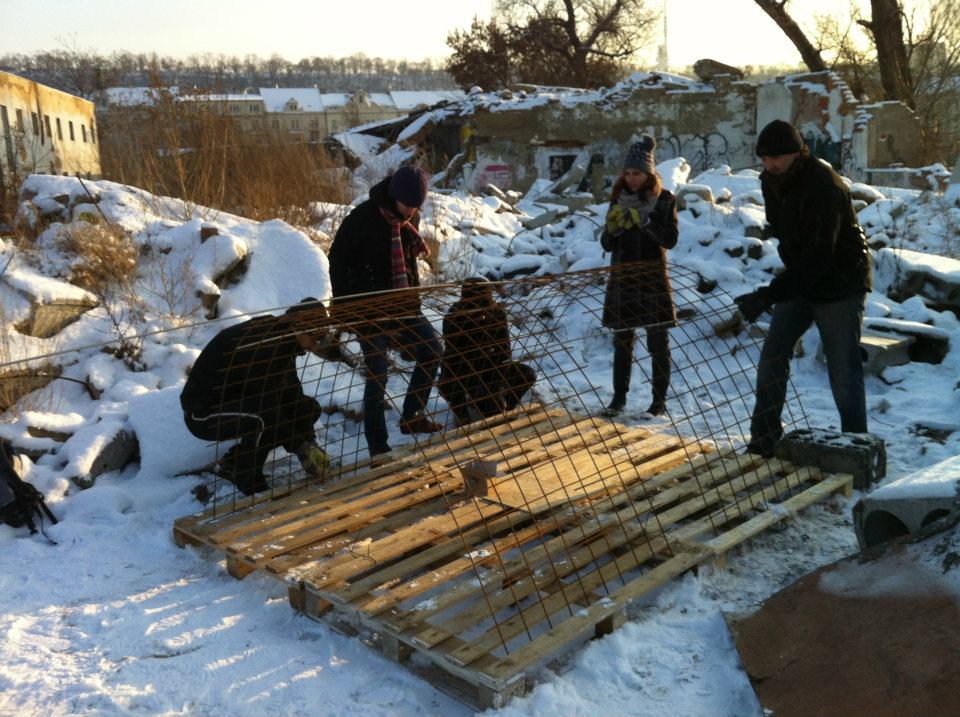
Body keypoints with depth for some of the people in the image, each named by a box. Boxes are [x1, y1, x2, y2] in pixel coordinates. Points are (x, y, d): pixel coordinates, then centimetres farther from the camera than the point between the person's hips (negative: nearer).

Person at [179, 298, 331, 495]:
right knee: (266, 417, -36)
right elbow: (267, 408, -30)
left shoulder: (282, 339, -1)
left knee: (309, 408, 1)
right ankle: (249, 483, -13)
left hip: (241, 401, 10)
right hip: (204, 413, -9)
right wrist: (302, 448, -24)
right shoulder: (260, 345, -30)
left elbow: (293, 394, 1)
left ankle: (234, 461, 7)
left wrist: (309, 441, -8)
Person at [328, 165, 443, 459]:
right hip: (370, 311, -6)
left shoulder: (409, 220, 3)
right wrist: (345, 308, -12)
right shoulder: (362, 218, -17)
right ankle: (378, 448, 5)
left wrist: (413, 296, 12)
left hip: (403, 306, 7)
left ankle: (412, 416, 18)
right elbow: (338, 261, -12)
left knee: (432, 351, 3)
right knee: (377, 375, -4)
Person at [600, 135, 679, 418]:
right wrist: (612, 227, -15)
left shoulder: (664, 200, -3)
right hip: (622, 278, 3)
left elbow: (670, 240, -11)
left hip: (652, 278, -3)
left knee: (658, 341, 3)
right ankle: (619, 397, 15)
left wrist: (644, 221, -22)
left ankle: (659, 398, 12)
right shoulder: (618, 199, 6)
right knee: (622, 340, 7)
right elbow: (607, 244, 5)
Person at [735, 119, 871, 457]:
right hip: (799, 279, 8)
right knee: (772, 354, 4)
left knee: (843, 371, -4)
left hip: (838, 284, -8)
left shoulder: (824, 187, -28)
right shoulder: (771, 180, -2)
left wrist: (767, 296, -40)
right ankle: (764, 443, 13)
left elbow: (817, 258, -34)